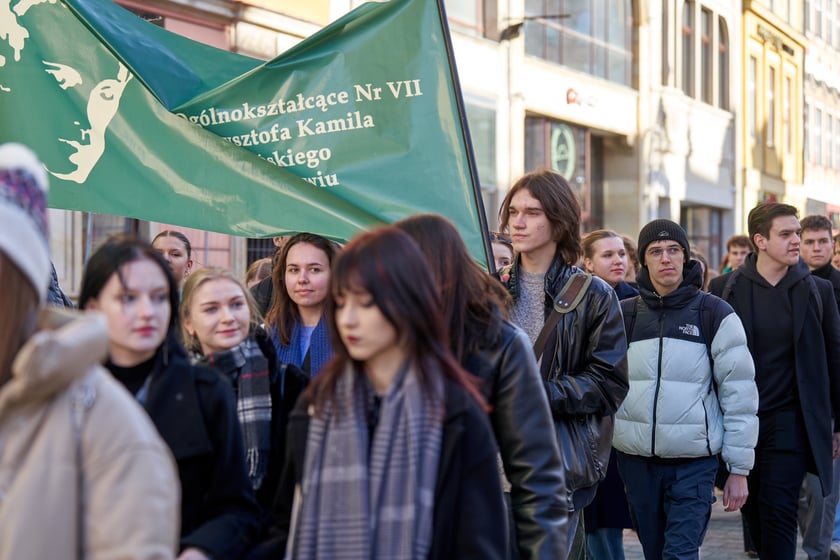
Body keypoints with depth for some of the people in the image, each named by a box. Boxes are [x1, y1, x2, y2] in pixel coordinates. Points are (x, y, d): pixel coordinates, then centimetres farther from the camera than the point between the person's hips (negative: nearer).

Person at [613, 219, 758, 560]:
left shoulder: (716, 315, -2)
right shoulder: (624, 314, 6)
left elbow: (740, 394, -2)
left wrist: (739, 468, -3)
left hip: (694, 459, -3)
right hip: (636, 458, 3)